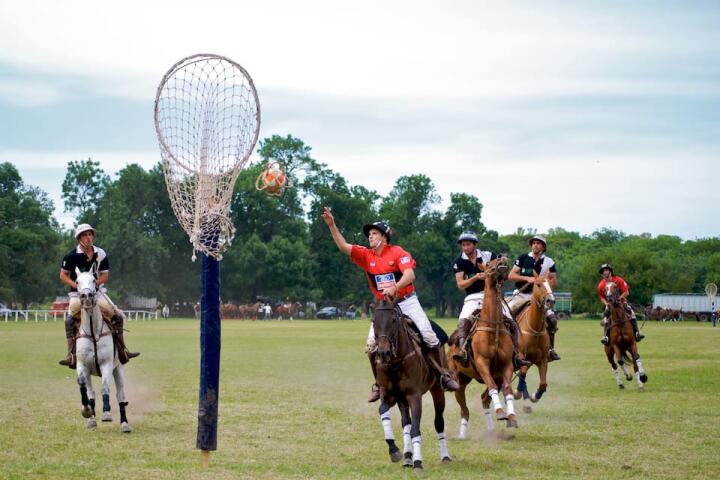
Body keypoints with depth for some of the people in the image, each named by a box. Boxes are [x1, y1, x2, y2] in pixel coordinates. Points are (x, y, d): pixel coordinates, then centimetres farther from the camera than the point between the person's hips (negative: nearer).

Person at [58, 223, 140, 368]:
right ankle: (71, 356, -21)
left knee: (118, 316, -5)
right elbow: (63, 275, 0)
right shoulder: (72, 255, -7)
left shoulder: (100, 254, 2)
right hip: (78, 294, -3)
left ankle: (122, 351, 7)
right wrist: (75, 284, -16)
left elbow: (105, 275, 7)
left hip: (96, 292, 3)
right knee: (70, 320, -23)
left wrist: (96, 282, -13)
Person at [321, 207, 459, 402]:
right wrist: (332, 225, -14)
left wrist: (395, 287, -39)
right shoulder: (366, 255, 4)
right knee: (371, 344, -9)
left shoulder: (397, 252, -9)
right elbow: (343, 246, -3)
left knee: (429, 336, -14)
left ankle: (444, 376, -1)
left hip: (407, 301, -4)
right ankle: (379, 384, 6)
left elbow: (410, 275, -22)